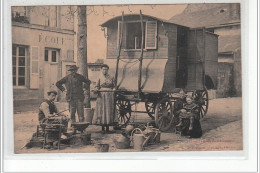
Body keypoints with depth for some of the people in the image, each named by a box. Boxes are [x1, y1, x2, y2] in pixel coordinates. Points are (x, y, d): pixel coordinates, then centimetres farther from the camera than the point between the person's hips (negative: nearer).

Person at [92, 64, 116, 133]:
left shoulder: (111, 78, 9)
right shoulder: (99, 78, 4)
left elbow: (113, 87, 13)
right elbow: (97, 87, 2)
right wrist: (96, 90, -20)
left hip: (109, 96, 1)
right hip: (101, 96, -1)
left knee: (109, 111, 0)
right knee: (101, 111, -3)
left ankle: (107, 127, 6)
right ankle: (103, 127, 5)